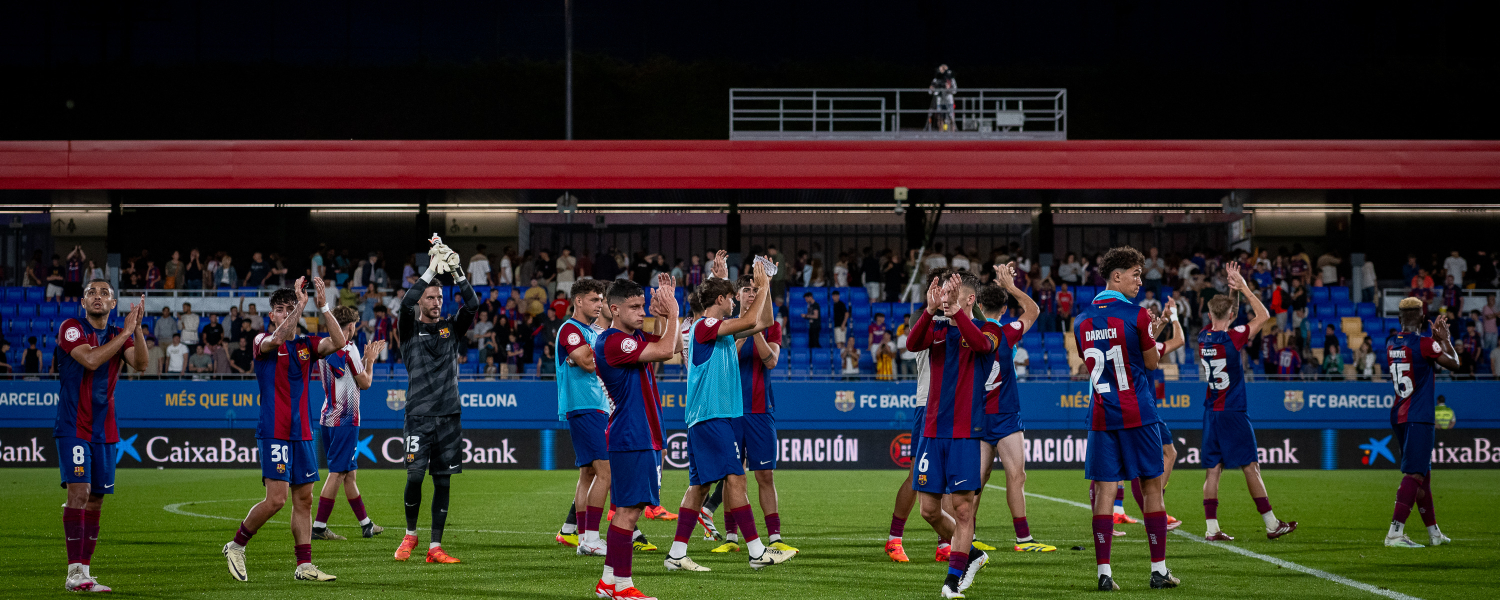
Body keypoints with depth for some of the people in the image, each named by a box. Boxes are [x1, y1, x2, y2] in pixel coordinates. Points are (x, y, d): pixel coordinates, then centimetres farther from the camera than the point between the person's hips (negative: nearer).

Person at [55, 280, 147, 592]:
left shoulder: (119, 335, 11)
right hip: (73, 427, -6)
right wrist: (126, 331, -18)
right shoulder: (71, 329, -4)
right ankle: (75, 572, -19)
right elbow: (90, 359, -20)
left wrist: (137, 327, -18)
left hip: (104, 431, 6)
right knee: (79, 491, -17)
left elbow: (140, 364, -6)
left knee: (95, 500, 6)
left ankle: (84, 572, 12)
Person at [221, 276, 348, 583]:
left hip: (302, 433, 6)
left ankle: (304, 565, 8)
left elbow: (338, 342, -6)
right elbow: (277, 339, -25)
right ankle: (236, 546, 5)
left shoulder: (306, 345, 11)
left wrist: (323, 306, -15)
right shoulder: (263, 342, -1)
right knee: (276, 497, -13)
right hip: (274, 433, -6)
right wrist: (301, 305, -30)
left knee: (304, 499, 5)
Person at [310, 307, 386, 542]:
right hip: (345, 419, -9)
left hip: (328, 418, 9)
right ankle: (319, 526, -11)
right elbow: (364, 382, -7)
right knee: (337, 473, -7)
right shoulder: (348, 348, -13)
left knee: (349, 472, 14)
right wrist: (370, 360, 8)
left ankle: (365, 523, 22)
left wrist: (365, 358, 25)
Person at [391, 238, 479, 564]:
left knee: (443, 481, 2)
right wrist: (432, 270, -16)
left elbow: (472, 304, -2)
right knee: (415, 476, -12)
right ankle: (410, 534, 10)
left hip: (449, 416, 3)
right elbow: (405, 304, -15)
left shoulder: (451, 329, 13)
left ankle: (435, 547, 5)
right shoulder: (410, 329, 5)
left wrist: (456, 270, -11)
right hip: (419, 415, -3)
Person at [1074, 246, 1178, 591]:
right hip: (1138, 415, -4)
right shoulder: (1136, 316, -9)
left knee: (1104, 491, 2)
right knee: (1152, 488, 6)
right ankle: (1159, 570, 8)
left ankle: (1104, 572, -5)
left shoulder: (1082, 322, 6)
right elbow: (1152, 362, 1)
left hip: (1101, 417, 4)